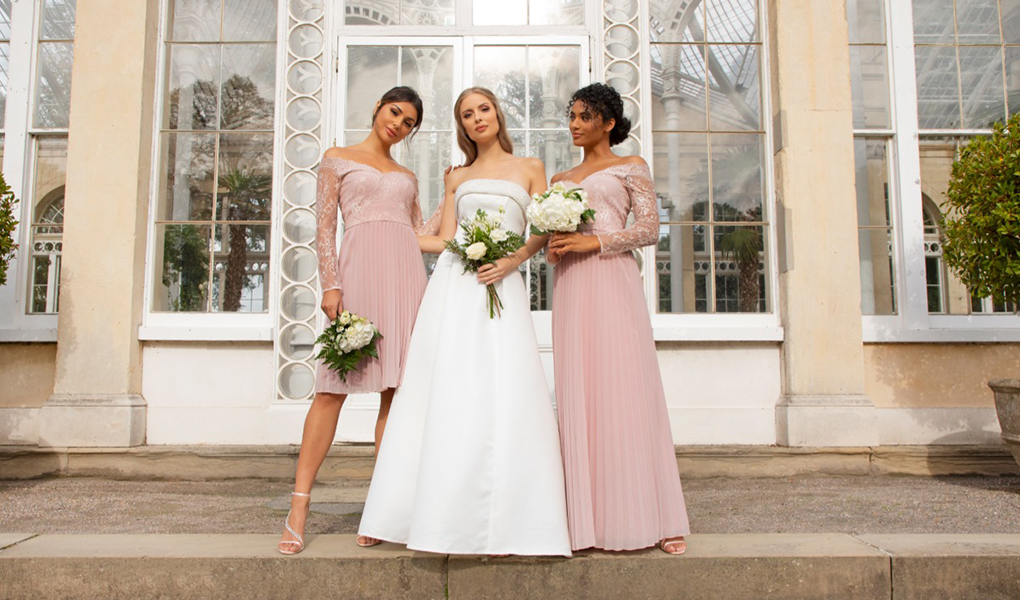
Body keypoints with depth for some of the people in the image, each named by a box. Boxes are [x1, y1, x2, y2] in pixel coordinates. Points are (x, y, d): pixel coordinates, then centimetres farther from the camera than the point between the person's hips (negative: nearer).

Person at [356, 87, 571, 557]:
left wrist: (512, 260, -11)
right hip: (452, 284, 2)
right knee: (440, 393, -3)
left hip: (501, 287, -2)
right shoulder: (457, 178, 21)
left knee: (499, 399, -10)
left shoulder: (529, 168, 15)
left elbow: (543, 232, 5)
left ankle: (499, 522, -5)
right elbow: (445, 240, 15)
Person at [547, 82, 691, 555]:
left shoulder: (630, 167, 11)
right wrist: (553, 247, 1)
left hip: (612, 282, -4)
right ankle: (591, 519, 1)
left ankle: (648, 518, -2)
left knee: (625, 390, -9)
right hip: (570, 286, 5)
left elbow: (650, 228, 1)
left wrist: (595, 241, -11)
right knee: (579, 396, -2)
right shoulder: (560, 179, 24)